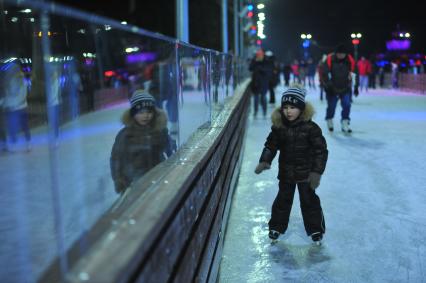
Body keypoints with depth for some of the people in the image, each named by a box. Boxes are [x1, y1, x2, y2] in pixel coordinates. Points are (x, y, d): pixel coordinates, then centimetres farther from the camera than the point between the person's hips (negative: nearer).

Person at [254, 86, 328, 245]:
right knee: (283, 200, 14)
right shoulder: (279, 126, -6)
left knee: (309, 201, 7)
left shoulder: (310, 127, -16)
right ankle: (276, 227, 31)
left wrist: (316, 172, -17)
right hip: (285, 173, 3)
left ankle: (316, 229, 25)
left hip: (305, 173, -2)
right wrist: (264, 161, -12)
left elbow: (321, 150, -13)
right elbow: (271, 145, 3)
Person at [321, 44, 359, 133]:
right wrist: (328, 85, -20)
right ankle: (329, 121, 32)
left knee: (347, 105, -10)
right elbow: (325, 73, -15)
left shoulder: (350, 60, -11)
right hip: (332, 89, -1)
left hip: (345, 88, 2)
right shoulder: (330, 59, -18)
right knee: (331, 106, 5)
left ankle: (345, 124, 0)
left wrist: (356, 87, -2)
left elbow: (355, 74, -2)